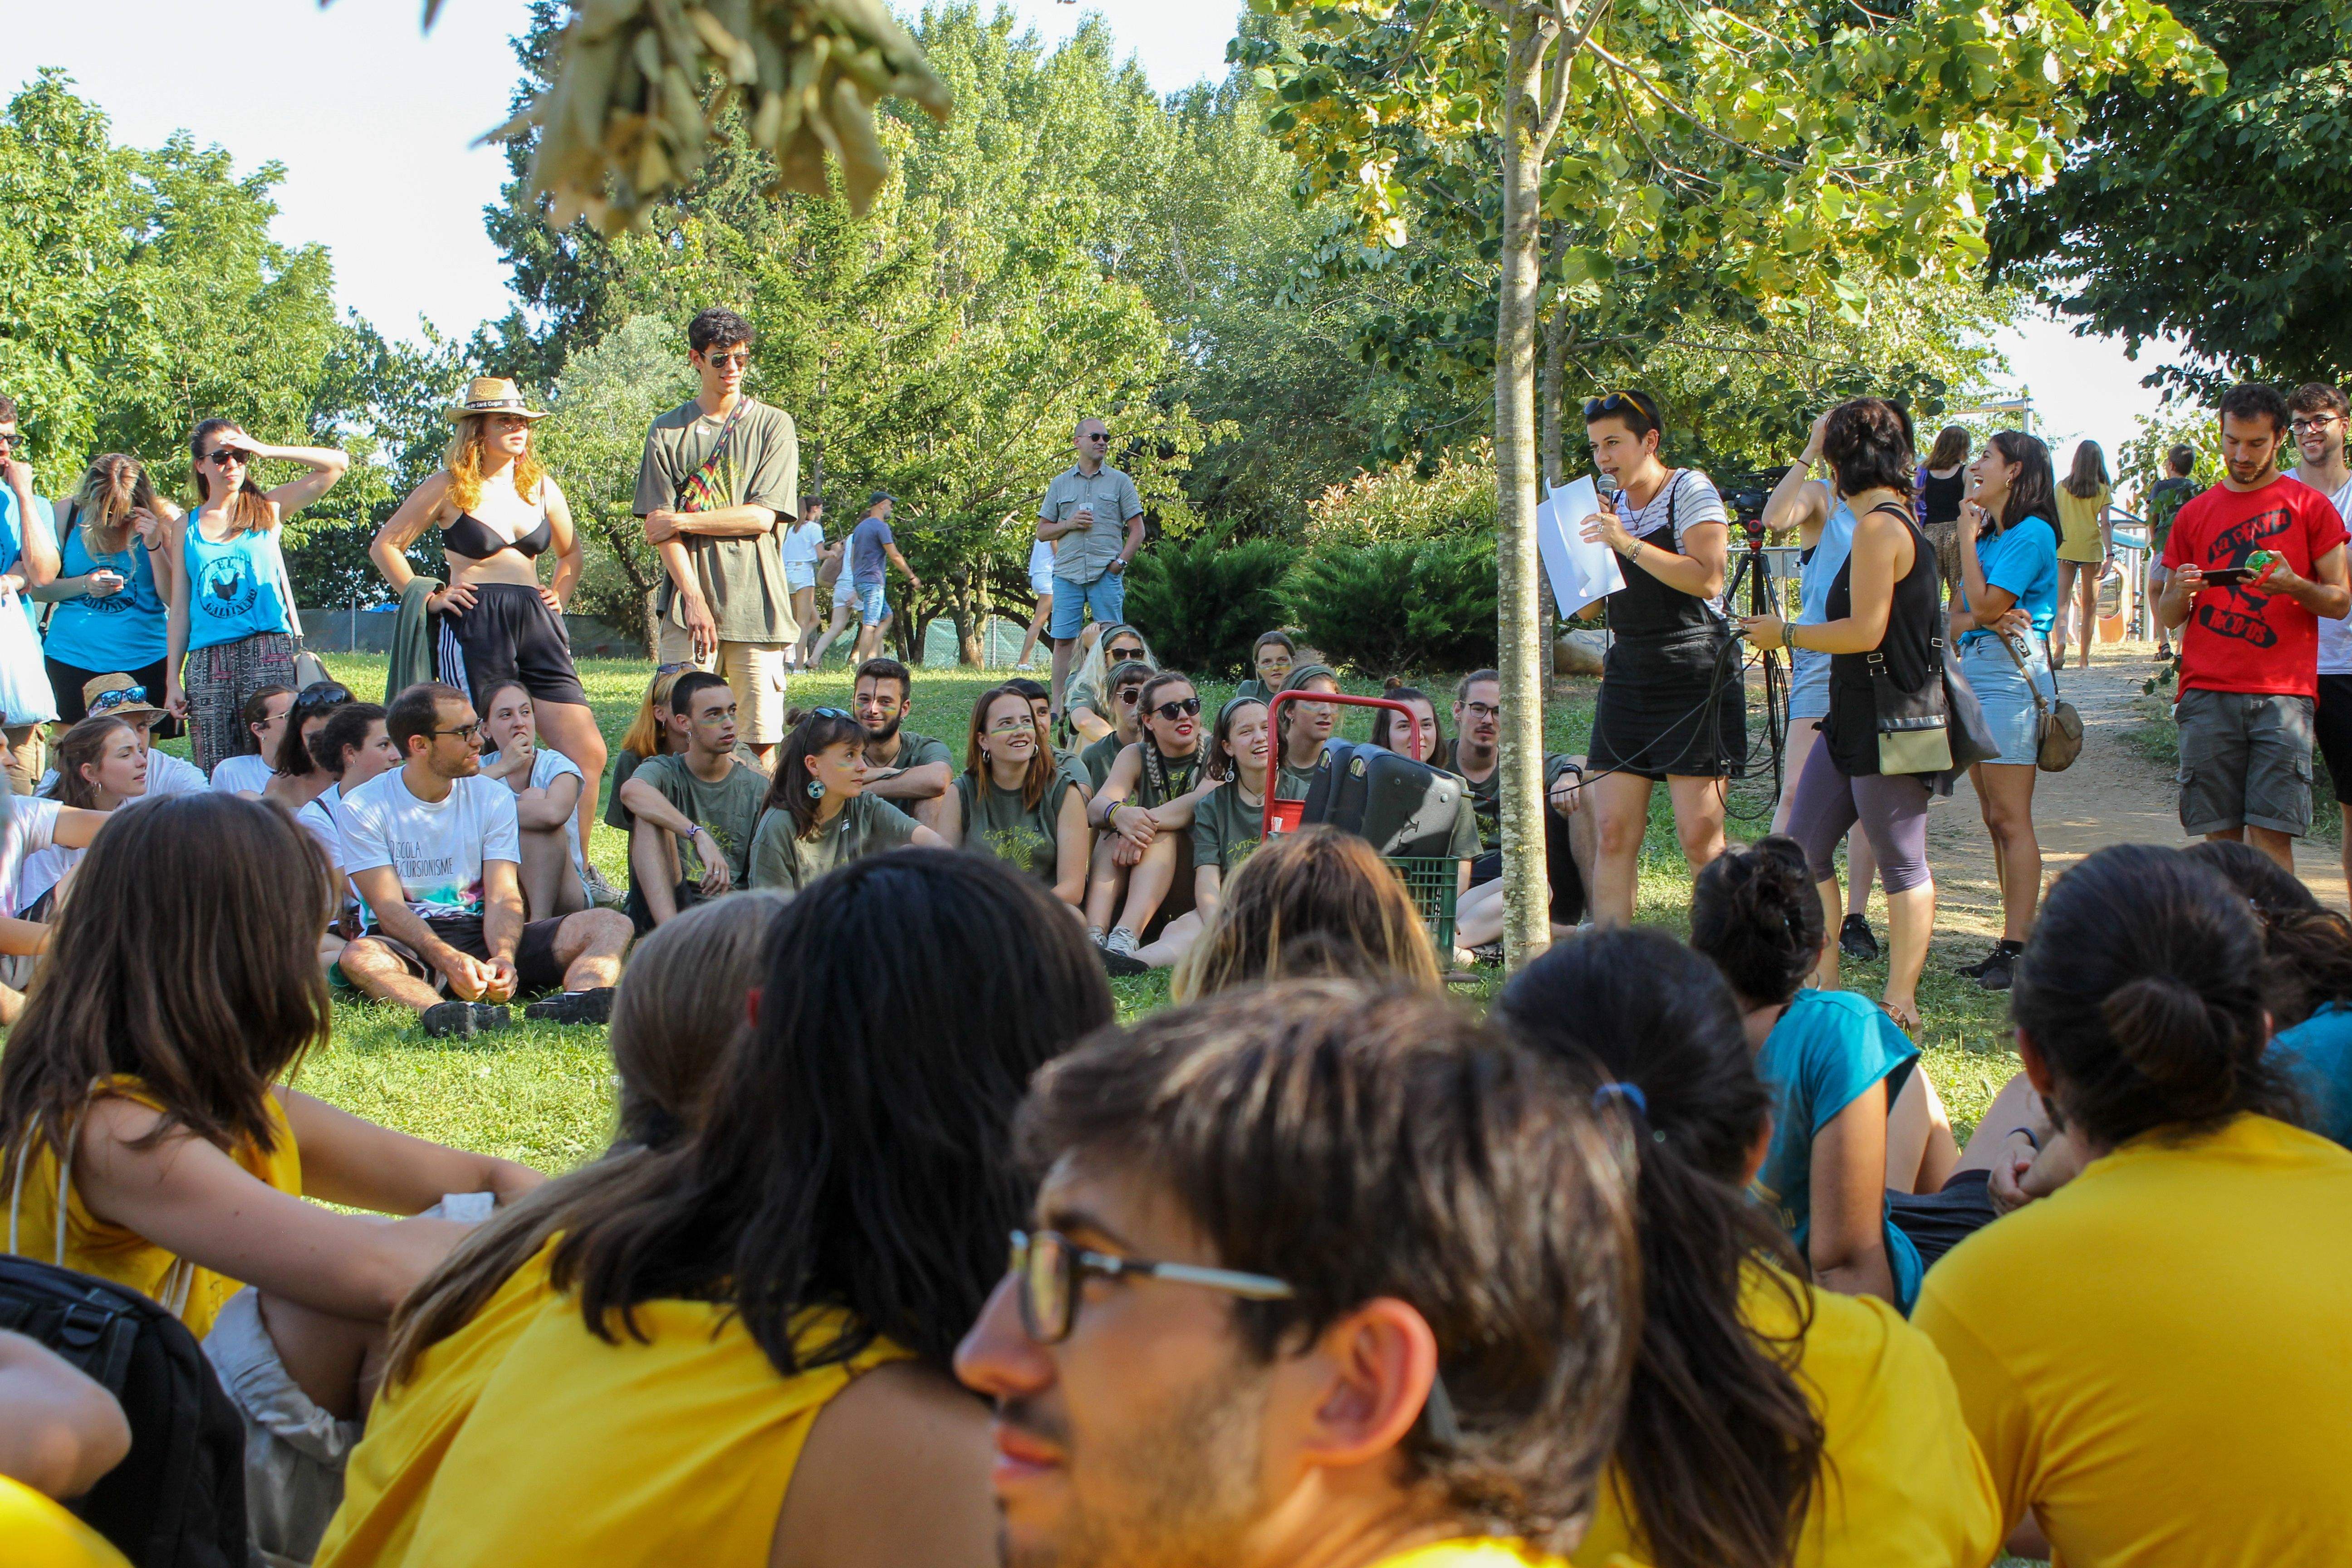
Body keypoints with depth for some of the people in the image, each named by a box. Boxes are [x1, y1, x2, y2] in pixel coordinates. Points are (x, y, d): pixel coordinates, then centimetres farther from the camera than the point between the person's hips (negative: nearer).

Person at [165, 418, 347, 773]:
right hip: (206, 660, 2)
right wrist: (172, 678, 6)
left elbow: (337, 464, 4)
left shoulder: (268, 510, 11)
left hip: (267, 652, -2)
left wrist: (265, 451, 1)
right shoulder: (186, 527, 14)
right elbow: (180, 607, 12)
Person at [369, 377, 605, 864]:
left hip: (536, 625, 5)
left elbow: (572, 552, 31)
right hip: (474, 630, -4)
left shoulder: (541, 486, 15)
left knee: (589, 754, -5)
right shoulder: (450, 486, 2)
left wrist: (559, 595, 14)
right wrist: (428, 598, 1)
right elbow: (385, 546, 7)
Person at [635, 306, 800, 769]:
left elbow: (762, 517, -1)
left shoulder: (773, 426, 8)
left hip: (755, 603, 0)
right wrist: (694, 598, -10)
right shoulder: (668, 431, 10)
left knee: (760, 740, -4)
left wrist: (683, 521, -3)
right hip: (689, 600, 0)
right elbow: (658, 529, 2)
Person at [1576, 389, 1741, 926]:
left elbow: (1707, 579, -17)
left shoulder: (1690, 490, -4)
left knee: (1700, 838, -6)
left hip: (1696, 679, -6)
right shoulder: (1614, 505, 15)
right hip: (1627, 677, 6)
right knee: (1612, 835, -1)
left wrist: (1630, 545, -21)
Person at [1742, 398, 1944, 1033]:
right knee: (1803, 849, 10)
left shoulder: (1880, 527, -17)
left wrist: (1785, 635, -10)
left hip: (1888, 723, -10)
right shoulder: (1896, 517, 13)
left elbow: (1865, 631, -20)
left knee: (1902, 863, -1)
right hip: (1854, 718, 10)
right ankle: (1822, 986, 16)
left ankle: (1900, 1004, 6)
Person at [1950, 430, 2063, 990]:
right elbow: (1958, 618, 12)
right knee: (1995, 821, 8)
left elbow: (1985, 606, -16)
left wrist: (1967, 538, -7)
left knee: (2011, 820, -10)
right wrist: (1990, 621, -10)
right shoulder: (1989, 535, 18)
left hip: (2010, 675, -9)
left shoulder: (2031, 533, -9)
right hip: (1973, 674, 9)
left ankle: (2017, 949, -10)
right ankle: (2012, 942, 11)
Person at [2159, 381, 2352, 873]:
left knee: (2271, 832, -9)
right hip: (2207, 693, 2)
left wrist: (2294, 586, -14)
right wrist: (2180, 595, -7)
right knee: (2219, 834, 0)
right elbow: (2166, 618, 16)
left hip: (2283, 693, -2)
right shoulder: (2195, 514, 15)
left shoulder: (2310, 506, 8)